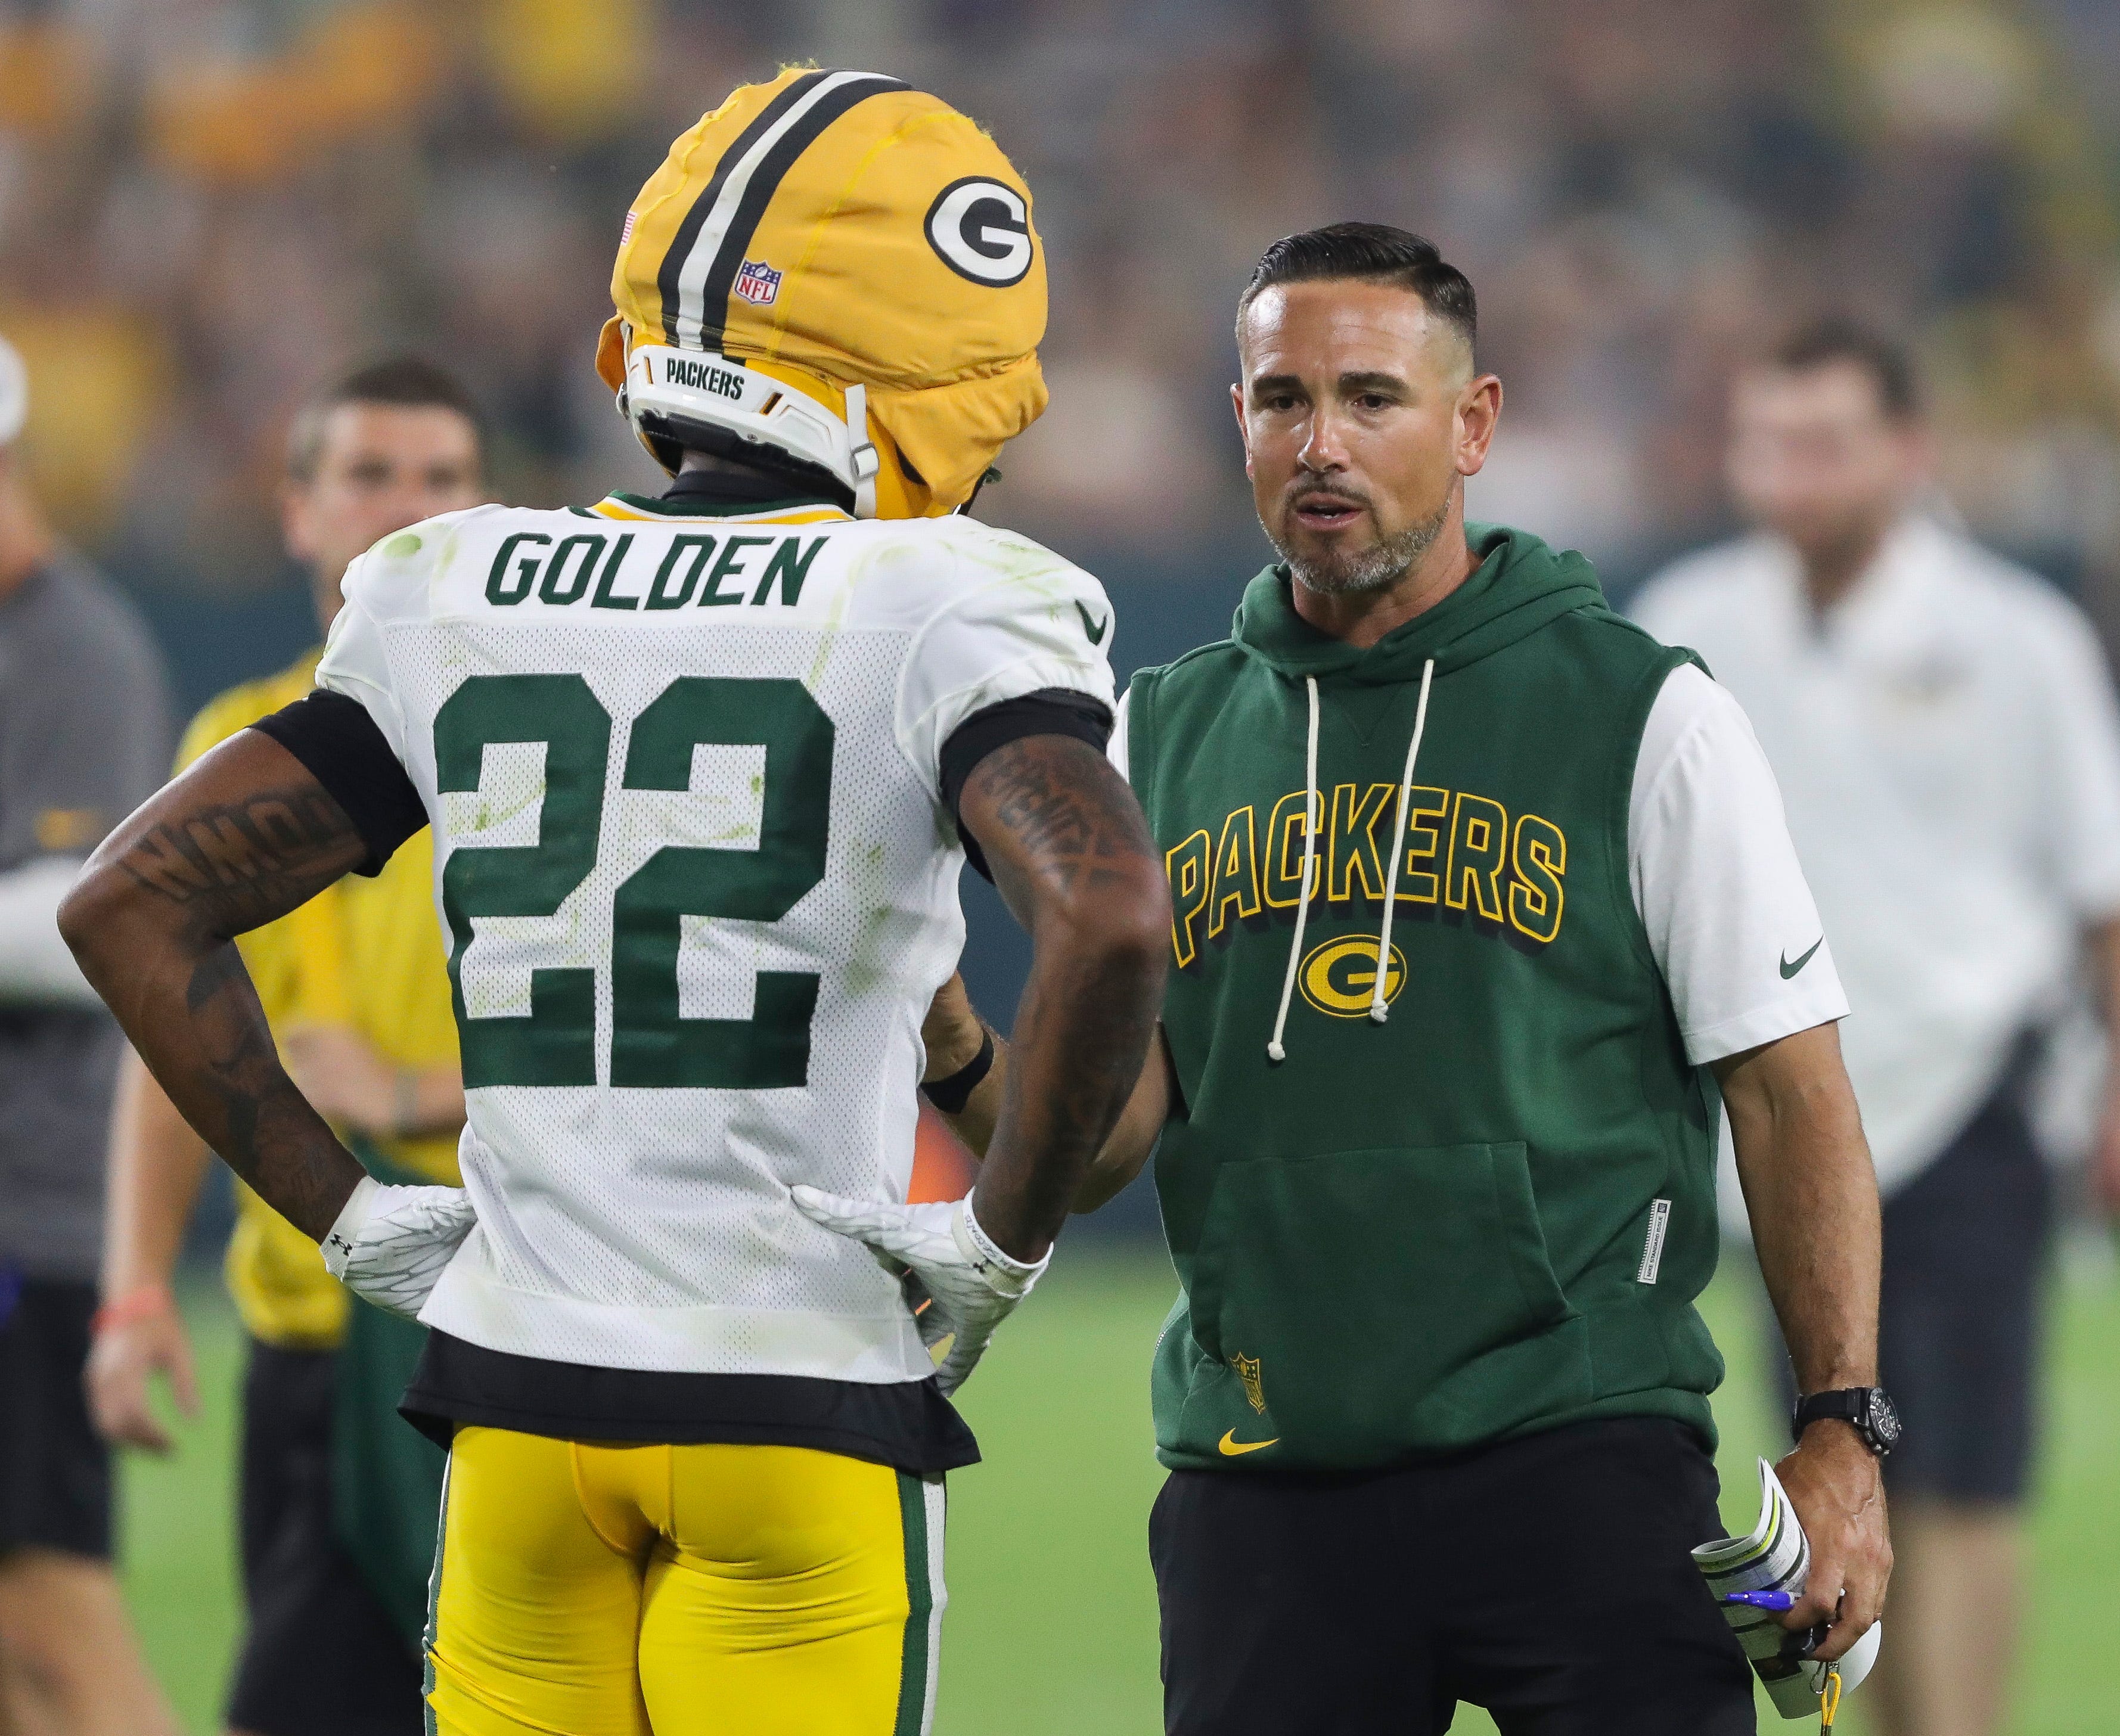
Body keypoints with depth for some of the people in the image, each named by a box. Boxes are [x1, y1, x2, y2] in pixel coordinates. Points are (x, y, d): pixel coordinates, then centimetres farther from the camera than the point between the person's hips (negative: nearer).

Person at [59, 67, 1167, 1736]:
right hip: (801, 1396, -4)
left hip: (519, 1394, 4)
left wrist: (343, 1210, 11)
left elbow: (136, 908, 7)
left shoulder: (462, 605, 7)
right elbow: (1108, 920, -25)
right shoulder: (939, 616, -7)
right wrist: (1008, 1237, -10)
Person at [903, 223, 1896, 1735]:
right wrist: (952, 1047, -13)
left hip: (1576, 1451, -3)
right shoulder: (1168, 736, 12)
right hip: (1264, 1484, 3)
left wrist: (1844, 1434, -7)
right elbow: (1101, 1143, 8)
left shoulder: (1643, 716, 1)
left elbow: (1789, 1098, 1)